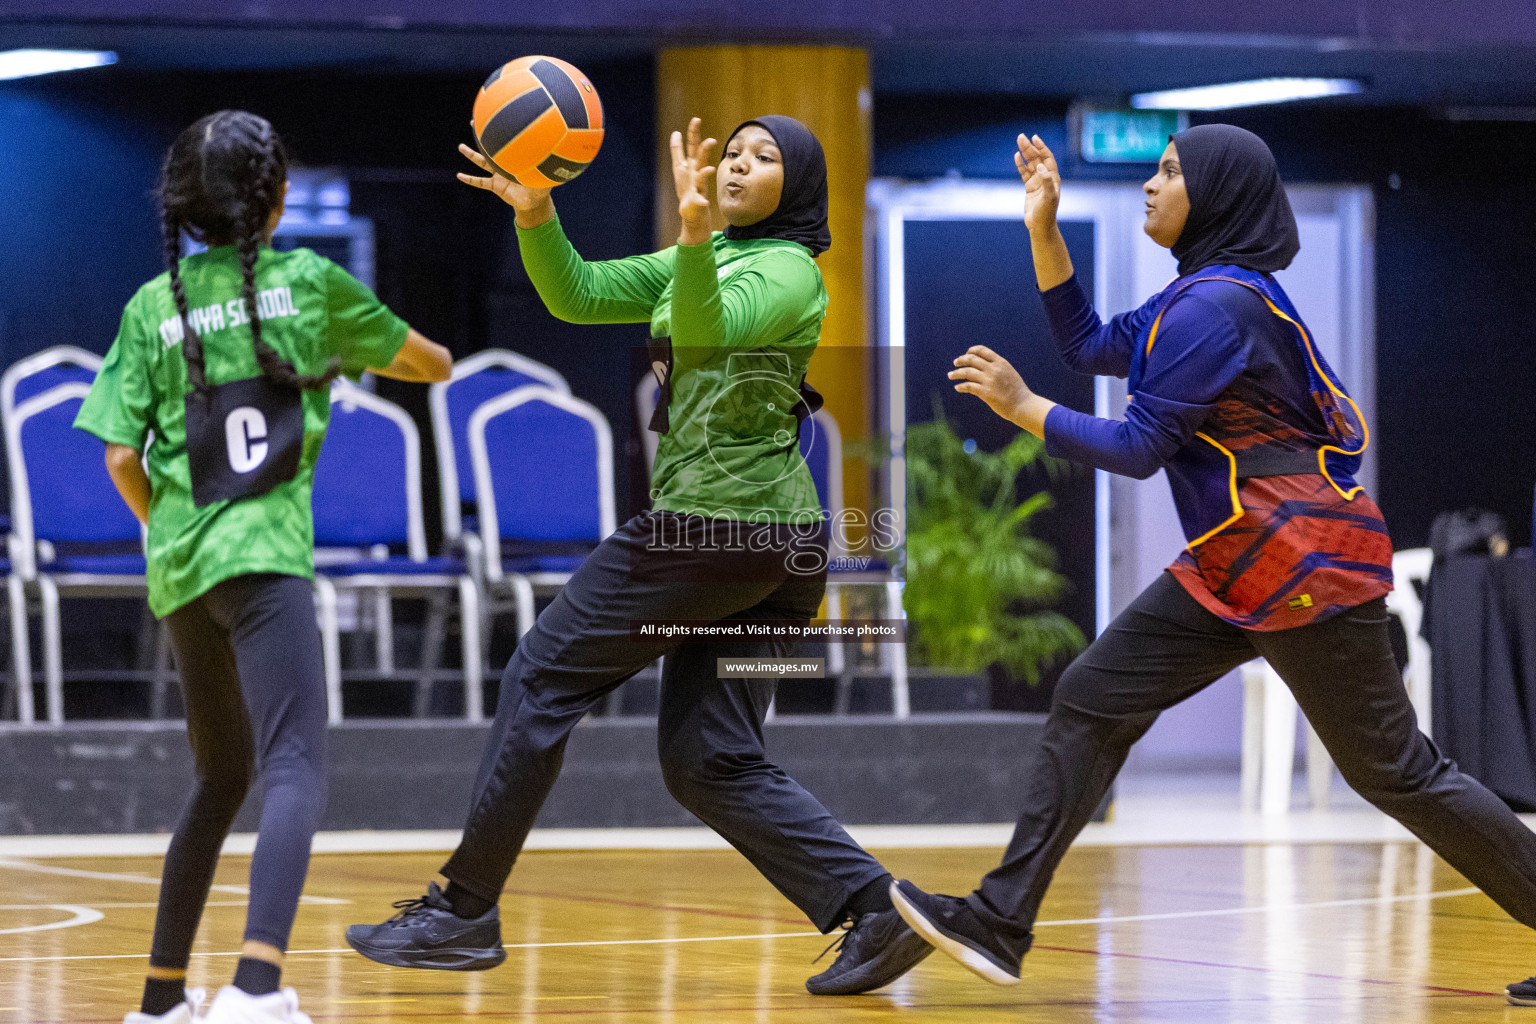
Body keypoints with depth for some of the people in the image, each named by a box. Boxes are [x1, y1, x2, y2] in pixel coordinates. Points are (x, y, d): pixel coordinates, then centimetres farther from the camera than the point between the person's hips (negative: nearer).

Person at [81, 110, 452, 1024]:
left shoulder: (154, 306, 11)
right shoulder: (309, 282, 6)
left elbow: (122, 458, 5)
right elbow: (435, 365, 20)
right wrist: (347, 351, 40)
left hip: (179, 567, 5)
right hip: (264, 554, -5)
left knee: (223, 777, 22)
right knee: (295, 770, -16)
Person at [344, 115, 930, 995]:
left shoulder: (789, 271, -8)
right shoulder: (708, 260, 20)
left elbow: (705, 329, -29)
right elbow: (579, 295, 13)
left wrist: (696, 232, -46)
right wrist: (537, 215, -3)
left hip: (712, 522, -9)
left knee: (545, 679, -1)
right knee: (713, 762, 5)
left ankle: (466, 909, 3)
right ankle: (876, 913, -5)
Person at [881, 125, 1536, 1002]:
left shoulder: (1217, 305, -17)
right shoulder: (1202, 294, 14)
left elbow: (1140, 448, -16)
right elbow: (1088, 345, 22)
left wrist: (1023, 407, -8)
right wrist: (1043, 226, 16)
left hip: (1302, 559, -10)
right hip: (1232, 570, 10)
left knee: (1394, 770, -5)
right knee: (1092, 702, 3)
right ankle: (1001, 923, 3)